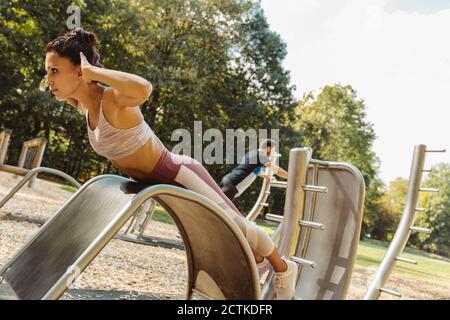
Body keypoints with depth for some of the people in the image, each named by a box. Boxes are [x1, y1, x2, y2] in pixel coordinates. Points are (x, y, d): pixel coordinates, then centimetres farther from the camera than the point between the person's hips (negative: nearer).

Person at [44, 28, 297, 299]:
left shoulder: (112, 98, -29)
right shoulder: (85, 104, -3)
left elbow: (143, 89, -55)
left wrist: (92, 71, -42)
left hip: (180, 176, -9)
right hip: (162, 182, 9)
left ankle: (284, 268, 37)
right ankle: (257, 260, 55)